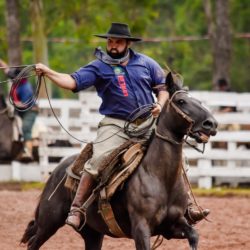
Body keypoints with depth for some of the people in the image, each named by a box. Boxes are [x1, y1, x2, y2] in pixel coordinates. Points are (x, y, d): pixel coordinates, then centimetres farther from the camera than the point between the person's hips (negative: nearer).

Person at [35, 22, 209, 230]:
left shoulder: (145, 63, 10)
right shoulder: (99, 67, 1)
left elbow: (162, 87, 17)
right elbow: (73, 82, -10)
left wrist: (160, 104, -4)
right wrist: (48, 72, -25)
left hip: (147, 125, 3)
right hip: (115, 125, -3)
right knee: (97, 162, -23)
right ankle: (77, 209, -20)